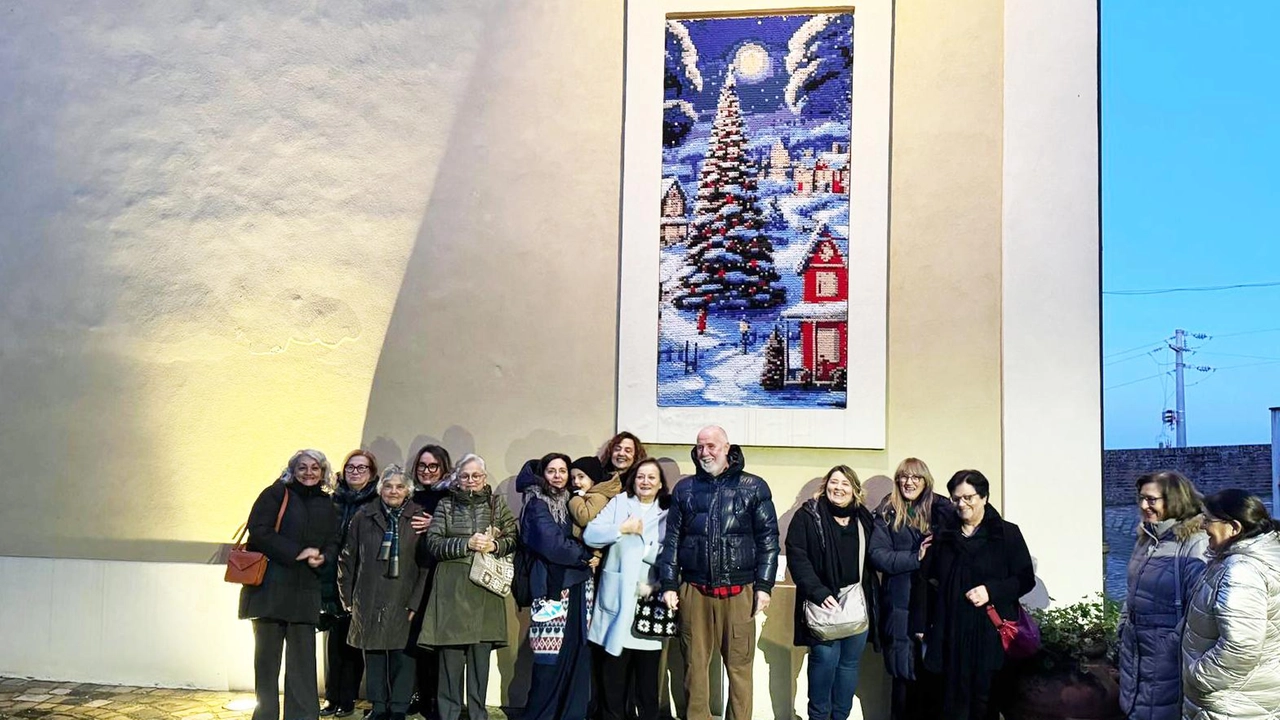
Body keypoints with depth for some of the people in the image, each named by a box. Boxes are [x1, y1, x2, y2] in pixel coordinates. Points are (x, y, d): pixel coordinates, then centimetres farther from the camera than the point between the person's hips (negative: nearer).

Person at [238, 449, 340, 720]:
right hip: (270, 588, -3)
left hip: (305, 592, 3)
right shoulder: (275, 494, 1)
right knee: (267, 656, 4)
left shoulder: (326, 505, 15)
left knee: (303, 659, 2)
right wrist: (298, 552, -14)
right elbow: (259, 532, -10)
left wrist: (322, 557, -7)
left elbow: (333, 545, 16)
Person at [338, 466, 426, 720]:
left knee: (402, 658, -1)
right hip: (369, 603, 2)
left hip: (403, 603, -2)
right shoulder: (364, 517, 5)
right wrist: (348, 598, 6)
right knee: (374, 657, 9)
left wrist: (416, 602, -9)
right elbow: (348, 559, 9)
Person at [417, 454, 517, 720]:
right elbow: (433, 543, -2)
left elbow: (513, 539, 6)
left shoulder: (498, 504, 11)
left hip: (485, 589, 1)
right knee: (450, 655, -1)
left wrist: (495, 545, -14)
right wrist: (467, 543, -14)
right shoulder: (445, 505, 8)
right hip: (451, 589, -1)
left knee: (481, 655, 2)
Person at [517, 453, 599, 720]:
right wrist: (586, 556, -5)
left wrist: (590, 557, -1)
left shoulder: (570, 503, 18)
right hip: (552, 586, -6)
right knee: (552, 659, -7)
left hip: (577, 586, 6)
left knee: (577, 655, 3)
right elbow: (551, 543, -14)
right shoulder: (537, 504, -2)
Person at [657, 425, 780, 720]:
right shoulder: (684, 488, 9)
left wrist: (764, 585, -4)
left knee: (739, 666, 3)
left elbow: (768, 539, 2)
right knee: (695, 665, 7)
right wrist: (668, 584, 3)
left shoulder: (754, 487, 3)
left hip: (739, 592, -2)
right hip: (694, 591, 2)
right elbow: (672, 539, 9)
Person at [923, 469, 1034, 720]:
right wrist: (926, 626, 14)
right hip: (951, 633, 3)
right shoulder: (944, 535, 12)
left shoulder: (1007, 533, 1)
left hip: (992, 633, -3)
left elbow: (1026, 579, 0)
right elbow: (932, 582, 19)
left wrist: (991, 591, -15)